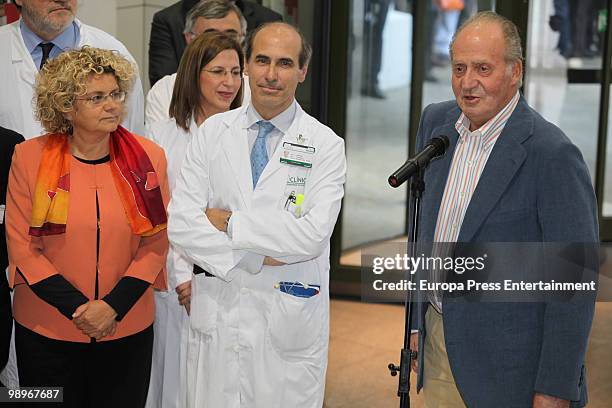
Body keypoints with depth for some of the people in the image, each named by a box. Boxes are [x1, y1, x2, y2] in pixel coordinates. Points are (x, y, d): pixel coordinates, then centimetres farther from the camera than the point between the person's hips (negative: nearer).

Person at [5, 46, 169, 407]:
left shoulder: (149, 157, -1)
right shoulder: (31, 157, -5)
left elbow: (156, 243, 0)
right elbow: (22, 246, -4)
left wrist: (114, 306, -11)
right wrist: (76, 308, -12)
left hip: (128, 330, 1)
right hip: (46, 331, -1)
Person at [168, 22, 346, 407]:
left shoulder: (325, 145, -4)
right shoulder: (213, 131, 3)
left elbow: (312, 235, -16)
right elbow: (180, 222, -4)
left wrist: (229, 223, -12)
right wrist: (251, 259, -12)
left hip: (290, 318, -2)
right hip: (216, 307, 2)